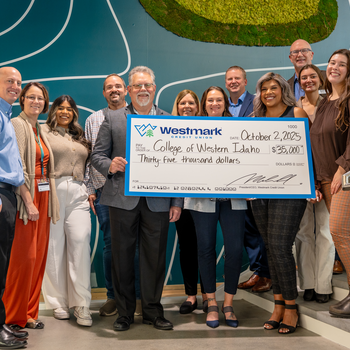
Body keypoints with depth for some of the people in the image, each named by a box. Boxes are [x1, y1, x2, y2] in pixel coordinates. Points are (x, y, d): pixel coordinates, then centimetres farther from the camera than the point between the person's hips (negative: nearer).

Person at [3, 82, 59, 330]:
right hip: (26, 196, -8)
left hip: (43, 197, 8)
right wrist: (29, 202, -19)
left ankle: (29, 312, 20)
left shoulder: (40, 129, 17)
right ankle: (15, 316, 10)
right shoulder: (18, 125, -7)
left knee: (39, 255, 9)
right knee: (24, 256, -4)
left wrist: (47, 201, 8)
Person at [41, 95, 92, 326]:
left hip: (78, 194, 3)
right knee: (54, 247, 0)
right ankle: (59, 303, 13)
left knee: (80, 244, -7)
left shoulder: (80, 137, 22)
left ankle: (82, 304, -2)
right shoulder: (44, 132, 7)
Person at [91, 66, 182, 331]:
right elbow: (97, 155, 8)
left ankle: (153, 311, 23)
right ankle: (125, 312, 22)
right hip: (123, 198, 0)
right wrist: (110, 165, -16)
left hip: (157, 200, 0)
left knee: (155, 257, 7)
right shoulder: (112, 118, 8)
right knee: (122, 256, 7)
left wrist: (177, 202, 0)